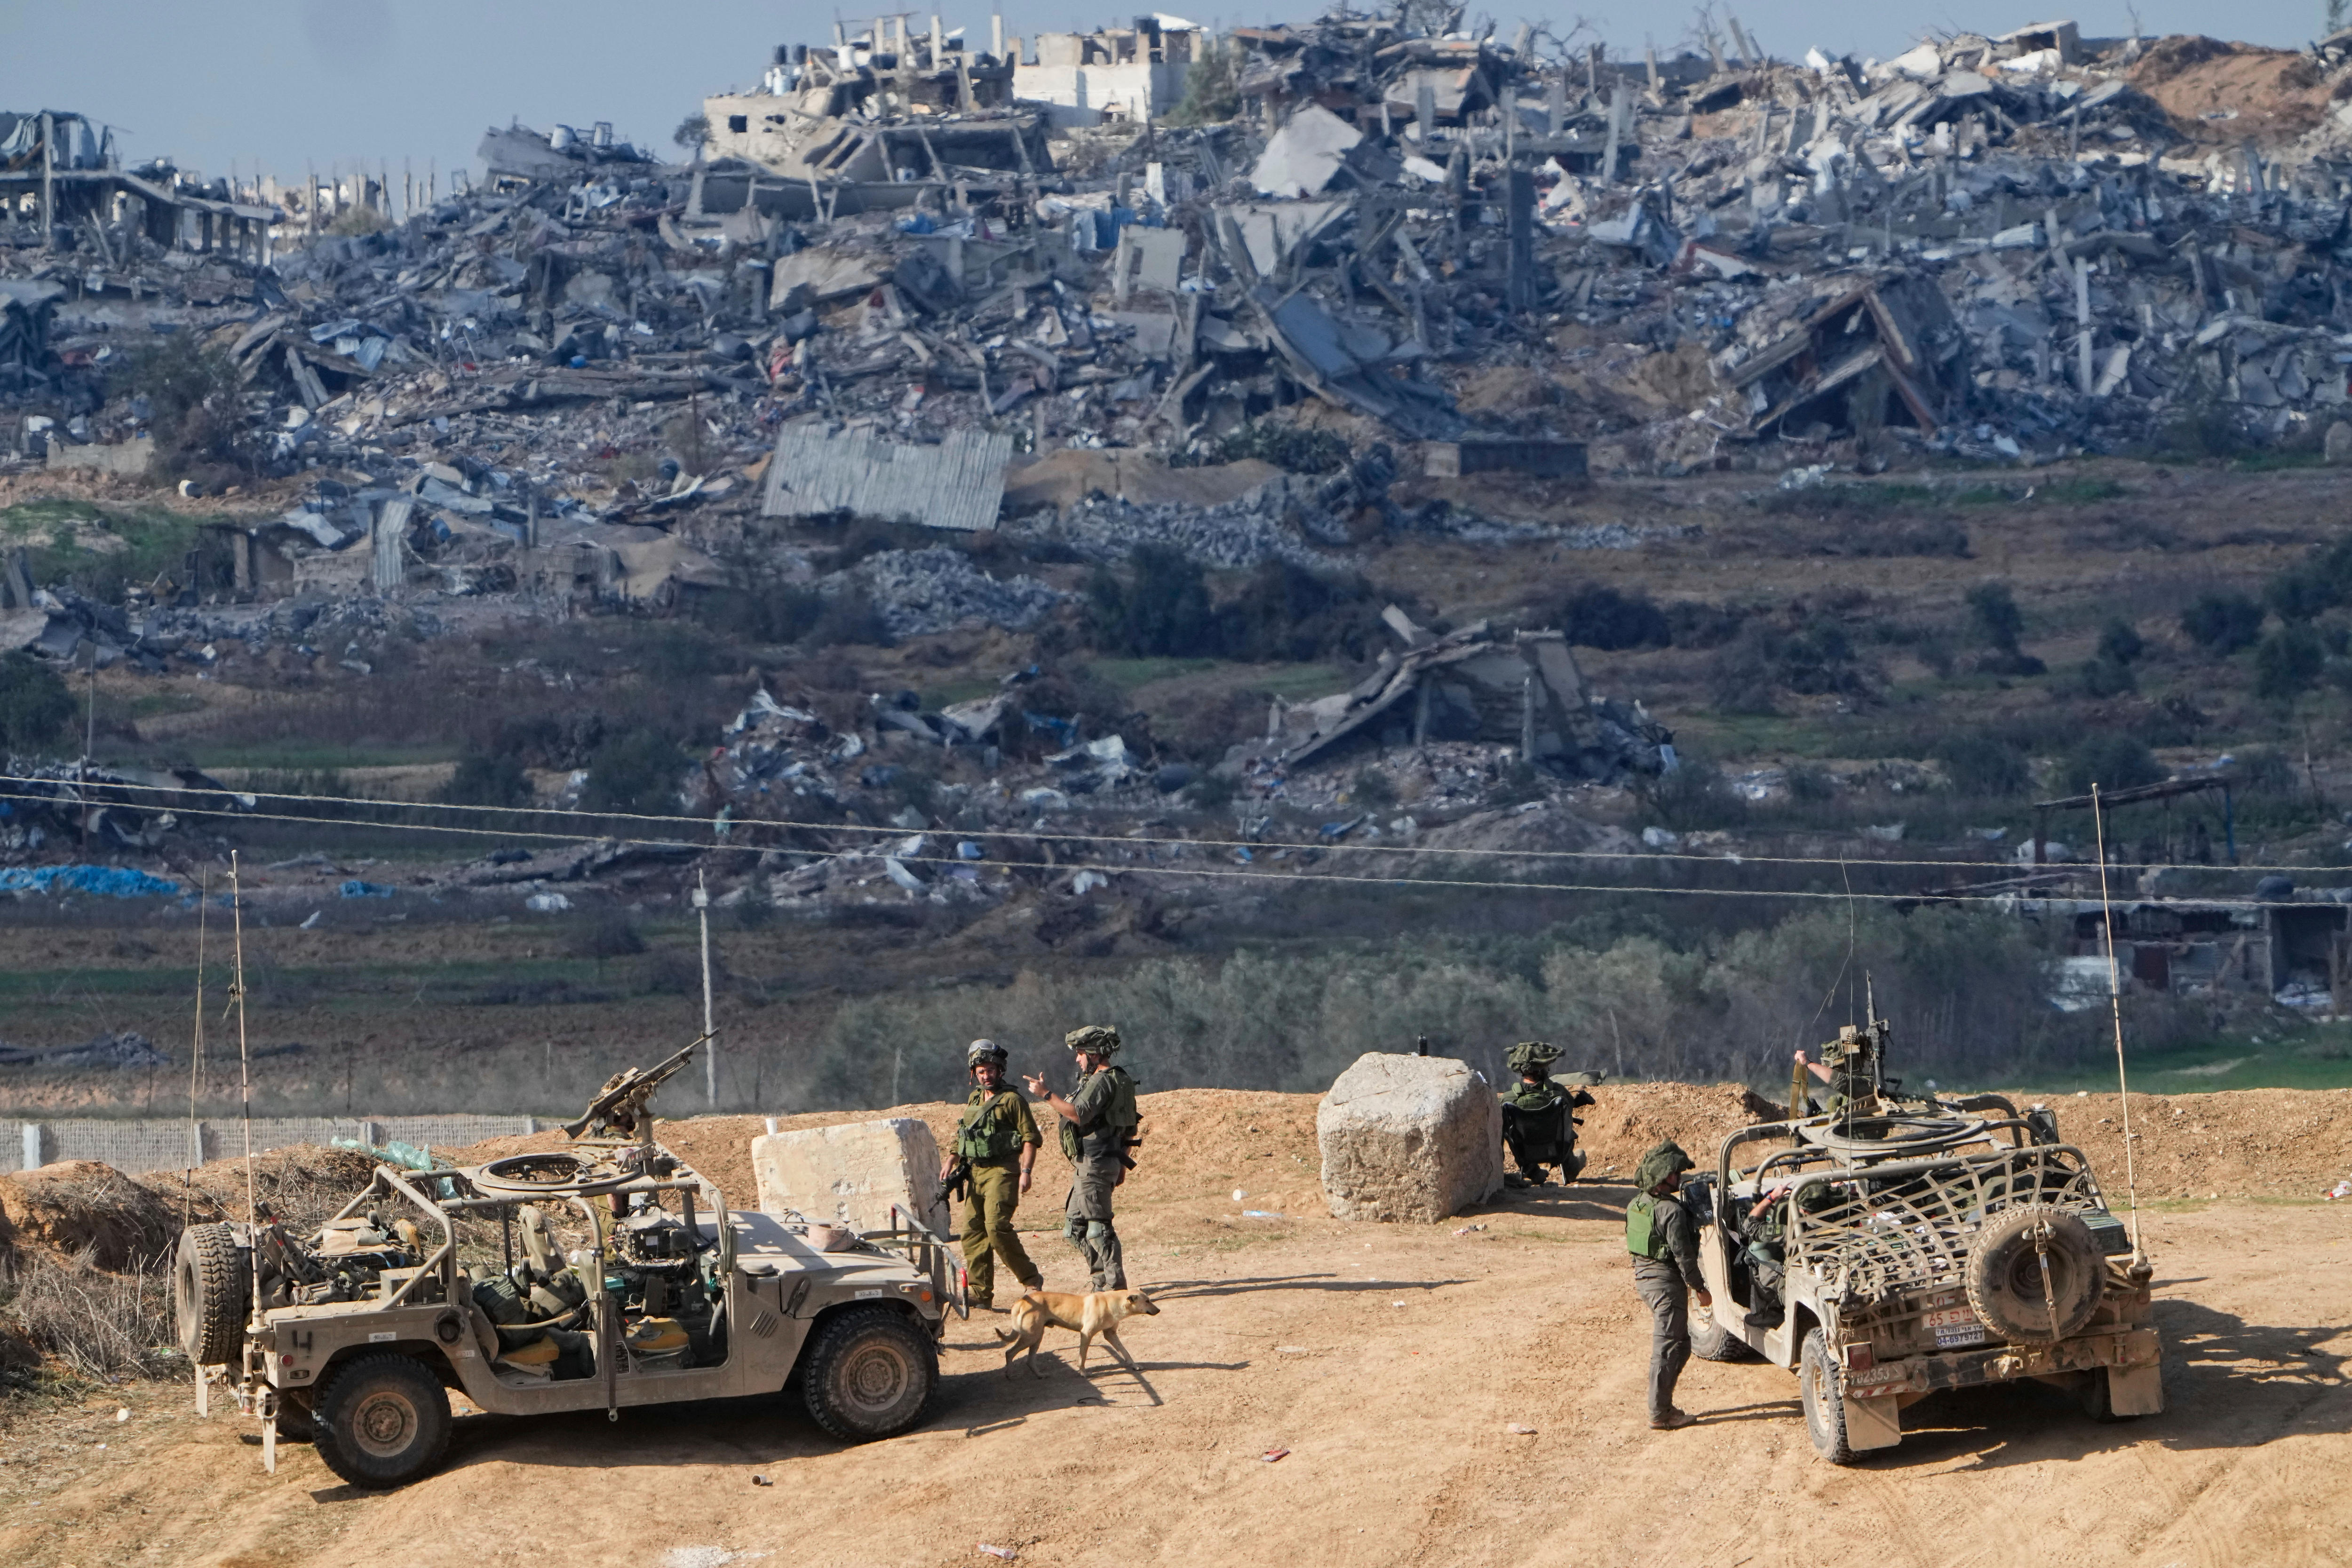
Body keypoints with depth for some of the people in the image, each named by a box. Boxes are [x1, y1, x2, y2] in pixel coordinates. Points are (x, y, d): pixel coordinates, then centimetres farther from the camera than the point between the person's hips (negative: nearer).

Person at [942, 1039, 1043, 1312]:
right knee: (972, 1230, 2)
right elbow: (961, 1136, 25)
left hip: (1002, 1172, -8)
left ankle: (1031, 1278, -4)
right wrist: (951, 1160, 10)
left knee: (997, 1226, -18)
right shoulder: (973, 1102, 17)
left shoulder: (1012, 1101, -5)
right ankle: (981, 1293, 5)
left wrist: (1026, 1172, -17)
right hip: (976, 1173, 8)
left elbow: (1031, 1138, -9)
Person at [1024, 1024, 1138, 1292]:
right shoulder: (1117, 1080, 19)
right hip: (1089, 1166, 11)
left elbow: (1078, 1114, -29)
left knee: (1097, 1226, -9)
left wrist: (1046, 1094, -25)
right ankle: (1102, 1279, 17)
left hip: (1094, 1165, -11)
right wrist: (1121, 1164, 26)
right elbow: (1127, 1127, 23)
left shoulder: (1102, 1082, -14)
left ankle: (1115, 1285, -8)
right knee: (1075, 1225, 15)